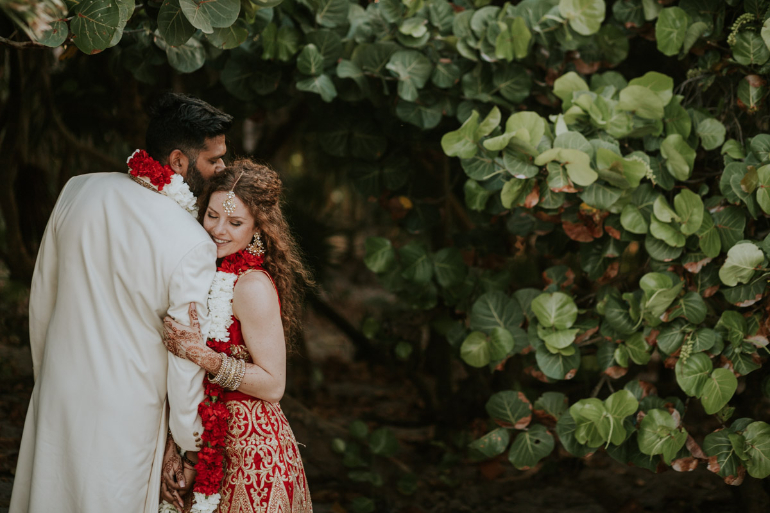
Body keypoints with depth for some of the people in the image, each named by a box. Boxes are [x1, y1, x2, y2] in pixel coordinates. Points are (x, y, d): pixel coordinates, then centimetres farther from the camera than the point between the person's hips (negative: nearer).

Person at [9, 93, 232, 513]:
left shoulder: (77, 191, -7)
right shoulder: (193, 246, -23)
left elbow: (41, 296, 5)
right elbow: (186, 359, -16)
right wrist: (192, 445, -2)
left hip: (57, 392, 5)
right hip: (127, 411, -5)